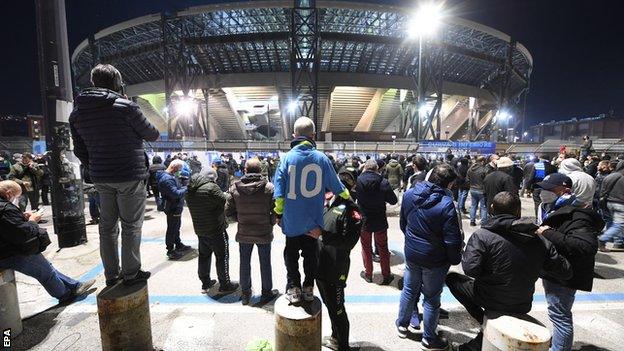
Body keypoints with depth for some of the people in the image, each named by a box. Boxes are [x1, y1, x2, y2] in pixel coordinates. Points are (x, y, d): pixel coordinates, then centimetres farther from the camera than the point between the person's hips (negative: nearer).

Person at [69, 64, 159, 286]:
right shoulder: (126, 107, -13)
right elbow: (152, 135, -3)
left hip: (101, 178, 6)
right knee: (131, 225, 4)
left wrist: (95, 171, 20)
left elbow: (79, 150, 11)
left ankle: (111, 274, 25)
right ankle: (131, 273, 13)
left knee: (107, 225, 14)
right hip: (130, 176, -6)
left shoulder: (77, 113, 7)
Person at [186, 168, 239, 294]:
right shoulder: (211, 187, -22)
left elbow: (191, 206, 13)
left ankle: (205, 283, 31)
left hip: (199, 229, 8)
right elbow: (225, 202, -20)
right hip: (215, 229, -8)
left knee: (204, 255, 19)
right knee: (222, 256, 5)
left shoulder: (190, 189, 5)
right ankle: (225, 285, 14)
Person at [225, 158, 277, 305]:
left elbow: (228, 212, -4)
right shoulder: (269, 187, -15)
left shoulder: (235, 188, -9)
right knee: (265, 263, 14)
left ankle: (245, 293, 33)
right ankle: (266, 292, 28)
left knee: (245, 263, 18)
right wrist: (271, 221, 3)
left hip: (244, 233, 2)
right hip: (264, 232, -2)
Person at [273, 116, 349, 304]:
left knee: (291, 253, 16)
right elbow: (335, 184, 2)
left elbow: (279, 190, -7)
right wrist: (347, 196, 21)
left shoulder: (287, 157, -8)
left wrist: (279, 213, 3)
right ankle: (308, 288, 27)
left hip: (292, 219, -1)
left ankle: (293, 288, 20)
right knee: (311, 253, 17)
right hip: (313, 219, 1)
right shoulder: (321, 158, -7)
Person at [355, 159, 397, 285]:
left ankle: (368, 274, 31)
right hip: (380, 222, 0)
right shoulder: (384, 182, -17)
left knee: (366, 248, 19)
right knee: (383, 248, 16)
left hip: (363, 221, 1)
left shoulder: (358, 181, -16)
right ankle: (386, 276, 27)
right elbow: (393, 200, -10)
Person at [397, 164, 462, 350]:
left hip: (411, 253, 5)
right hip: (435, 259, -4)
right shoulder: (446, 204, -24)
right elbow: (452, 240, -19)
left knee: (409, 289, 23)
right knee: (431, 298, 13)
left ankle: (402, 324, 41)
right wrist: (455, 259, -1)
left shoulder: (408, 195, -6)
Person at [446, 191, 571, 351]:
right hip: (523, 306, 5)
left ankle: (485, 321, 6)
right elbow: (566, 272, 0)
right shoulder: (541, 241, -7)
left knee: (452, 278, 14)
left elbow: (470, 269, -26)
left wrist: (464, 254, -5)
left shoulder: (482, 235, -21)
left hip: (491, 301, -4)